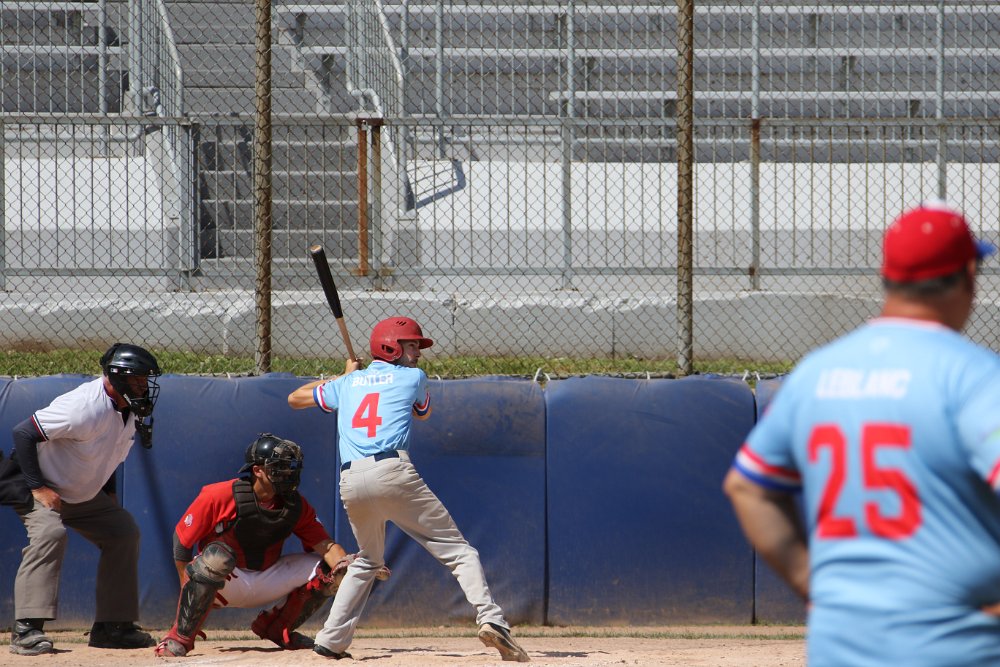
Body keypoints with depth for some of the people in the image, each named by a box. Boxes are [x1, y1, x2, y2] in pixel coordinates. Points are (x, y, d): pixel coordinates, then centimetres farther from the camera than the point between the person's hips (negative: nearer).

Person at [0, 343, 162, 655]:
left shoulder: (128, 409, -4)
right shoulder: (85, 407, -32)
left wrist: (109, 494, 8)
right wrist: (37, 487, -30)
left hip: (84, 494, 9)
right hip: (39, 487, -9)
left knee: (124, 532, 6)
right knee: (49, 533, -32)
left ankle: (112, 626, 11)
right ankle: (26, 629, -35)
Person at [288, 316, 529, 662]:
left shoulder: (347, 384, 24)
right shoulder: (412, 378, 15)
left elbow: (295, 397, 38)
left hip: (350, 482, 4)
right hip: (392, 472, -4)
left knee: (367, 561, 27)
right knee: (457, 549, -2)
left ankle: (331, 639, 19)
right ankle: (489, 618, -21)